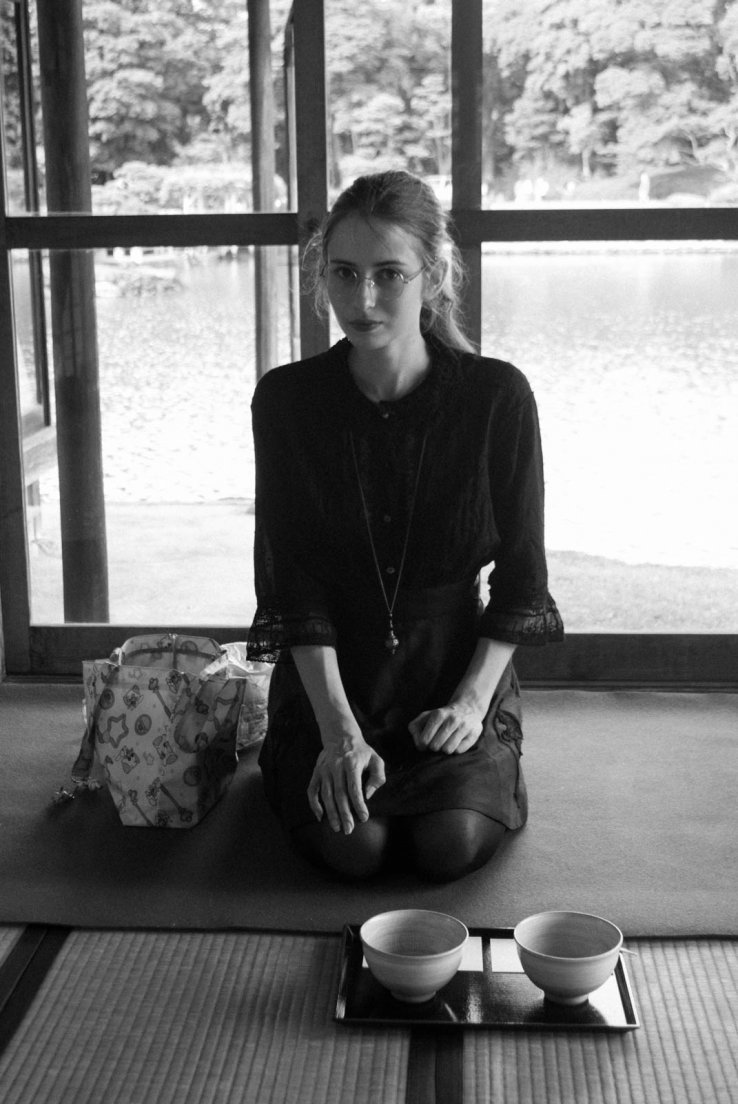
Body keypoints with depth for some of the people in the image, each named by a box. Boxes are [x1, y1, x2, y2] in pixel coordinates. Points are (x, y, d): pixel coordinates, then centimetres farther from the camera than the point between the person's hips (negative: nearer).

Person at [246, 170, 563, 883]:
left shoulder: (496, 397, -10)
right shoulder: (287, 400, -8)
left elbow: (521, 576, -3)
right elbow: (292, 583, -8)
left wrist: (472, 700, -12)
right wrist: (338, 728, -16)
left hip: (455, 662, 0)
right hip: (329, 674, 1)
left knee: (453, 845, -20)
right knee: (354, 846, -20)